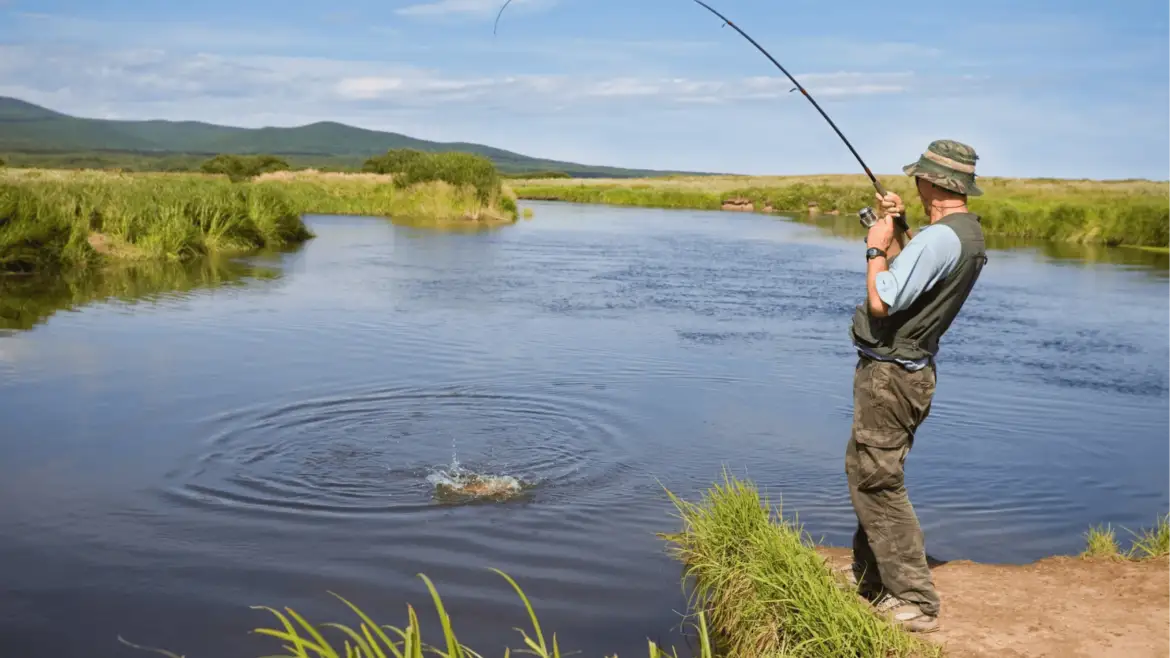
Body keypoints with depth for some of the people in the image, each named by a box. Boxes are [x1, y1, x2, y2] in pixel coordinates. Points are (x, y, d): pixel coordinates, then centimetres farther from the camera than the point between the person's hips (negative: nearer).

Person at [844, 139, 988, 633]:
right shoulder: (970, 235, 9)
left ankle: (915, 603, -1)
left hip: (889, 374, -11)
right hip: (911, 370, 11)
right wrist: (896, 233, 13)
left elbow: (882, 302, -25)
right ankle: (869, 580, 33)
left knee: (878, 484, -5)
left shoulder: (938, 238, -23)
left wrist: (876, 247, -11)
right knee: (867, 474, 21)